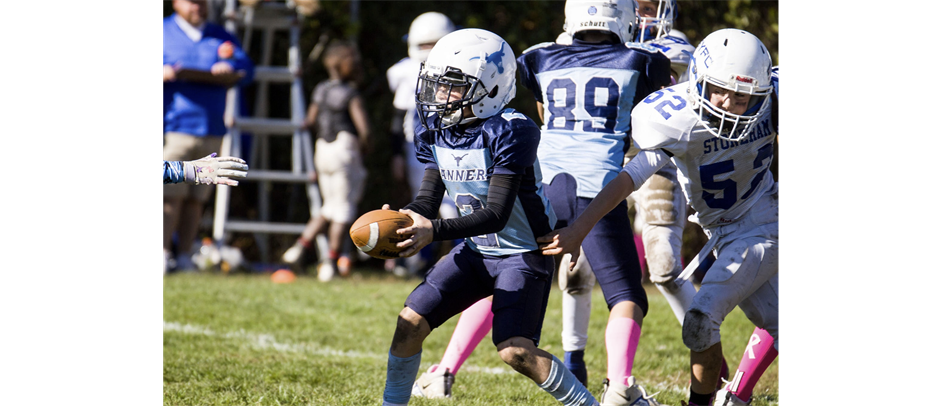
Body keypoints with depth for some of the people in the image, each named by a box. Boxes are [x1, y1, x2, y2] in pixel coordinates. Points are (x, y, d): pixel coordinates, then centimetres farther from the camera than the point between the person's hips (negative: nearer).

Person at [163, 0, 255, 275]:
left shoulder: (220, 37, 18)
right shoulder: (165, 32, 9)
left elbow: (247, 69, 10)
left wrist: (230, 67, -12)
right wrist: (163, 72, -19)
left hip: (211, 131, 4)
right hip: (174, 127, -4)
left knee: (196, 200, 3)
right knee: (171, 195, -11)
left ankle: (185, 257, 6)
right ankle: (164, 254, -8)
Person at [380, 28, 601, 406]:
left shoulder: (509, 133, -25)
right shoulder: (434, 130, -3)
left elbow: (496, 214, -29)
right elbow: (428, 197, 2)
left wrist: (433, 230, -40)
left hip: (523, 253, -7)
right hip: (476, 250, 7)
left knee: (516, 351, -20)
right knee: (410, 322, -3)